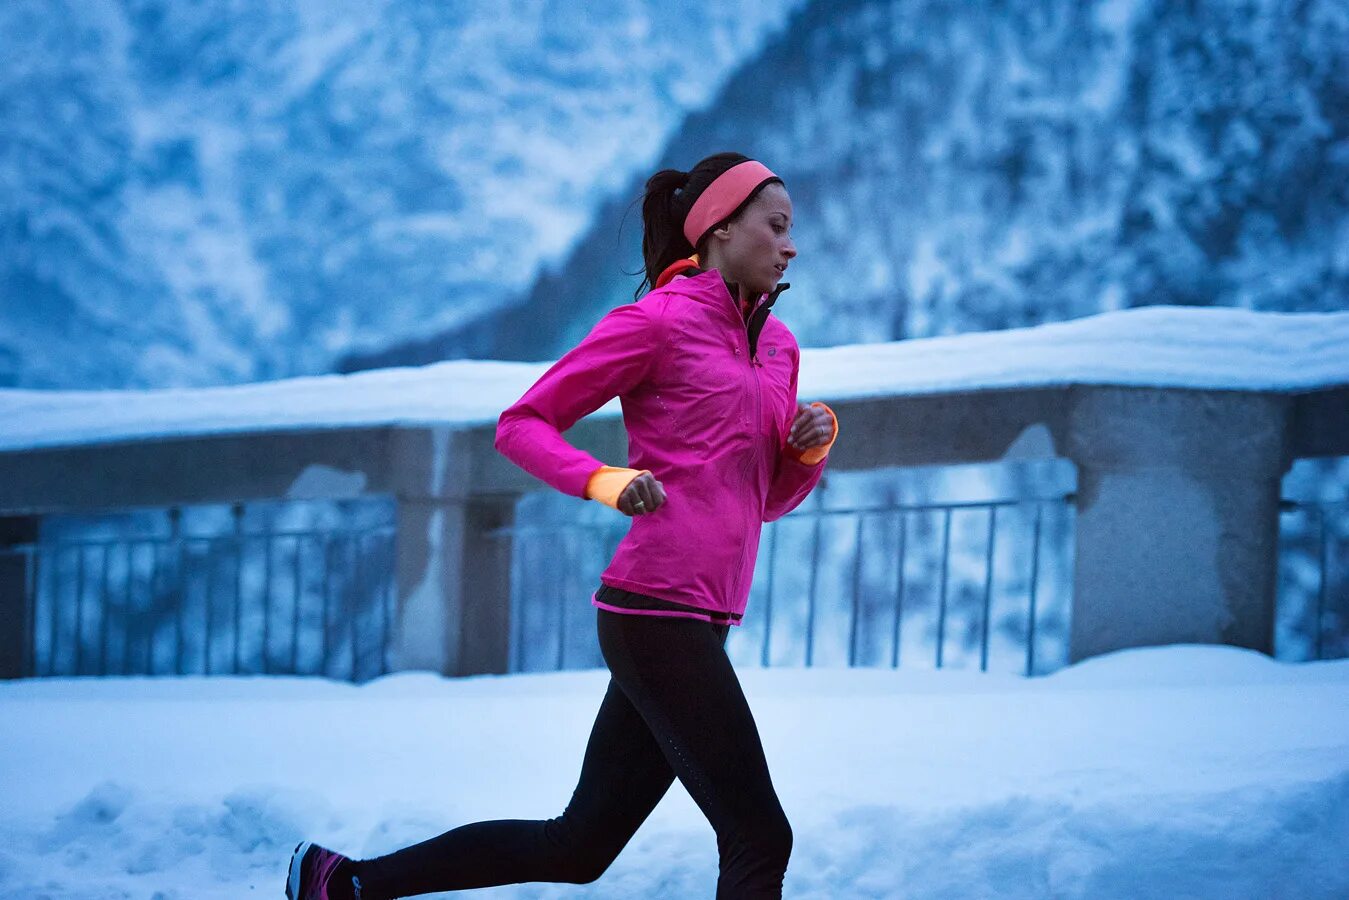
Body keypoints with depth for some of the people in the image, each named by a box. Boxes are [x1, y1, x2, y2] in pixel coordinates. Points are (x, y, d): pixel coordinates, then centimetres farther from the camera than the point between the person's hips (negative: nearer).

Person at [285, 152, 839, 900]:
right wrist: (606, 483, -21)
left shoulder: (777, 345, 18)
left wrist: (811, 445, 4)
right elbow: (522, 425, -4)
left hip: (692, 627, 9)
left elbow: (770, 500, 25)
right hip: (657, 614, -9)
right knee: (758, 839, -8)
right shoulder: (656, 320, -6)